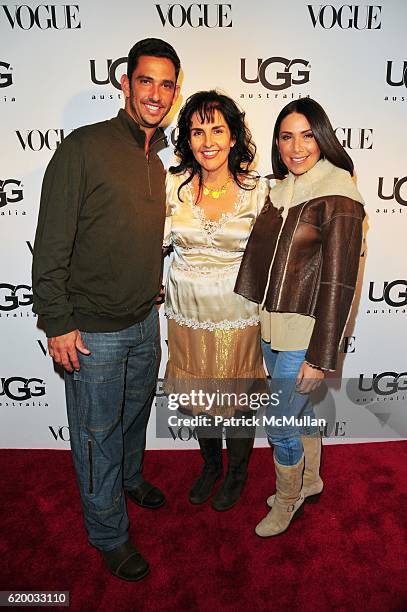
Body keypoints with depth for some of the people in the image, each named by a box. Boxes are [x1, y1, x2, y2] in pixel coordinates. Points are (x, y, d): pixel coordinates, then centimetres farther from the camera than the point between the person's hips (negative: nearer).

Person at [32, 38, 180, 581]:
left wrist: (151, 292, 15)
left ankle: (130, 477, 54)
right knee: (97, 432, 10)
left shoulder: (163, 158, 7)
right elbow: (51, 244, -16)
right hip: (92, 330, -6)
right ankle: (110, 535, 33)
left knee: (136, 411, 25)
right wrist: (58, 324, -16)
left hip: (144, 320, 7)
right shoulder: (84, 148, -14)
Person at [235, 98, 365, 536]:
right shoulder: (282, 191, 8)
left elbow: (339, 283, -17)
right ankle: (309, 482, 47)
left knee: (279, 425, 5)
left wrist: (320, 356, -17)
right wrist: (262, 320, 12)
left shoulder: (338, 199, -14)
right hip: (272, 327, 7)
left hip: (305, 333, -7)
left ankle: (287, 500, 34)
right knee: (299, 410, 23)